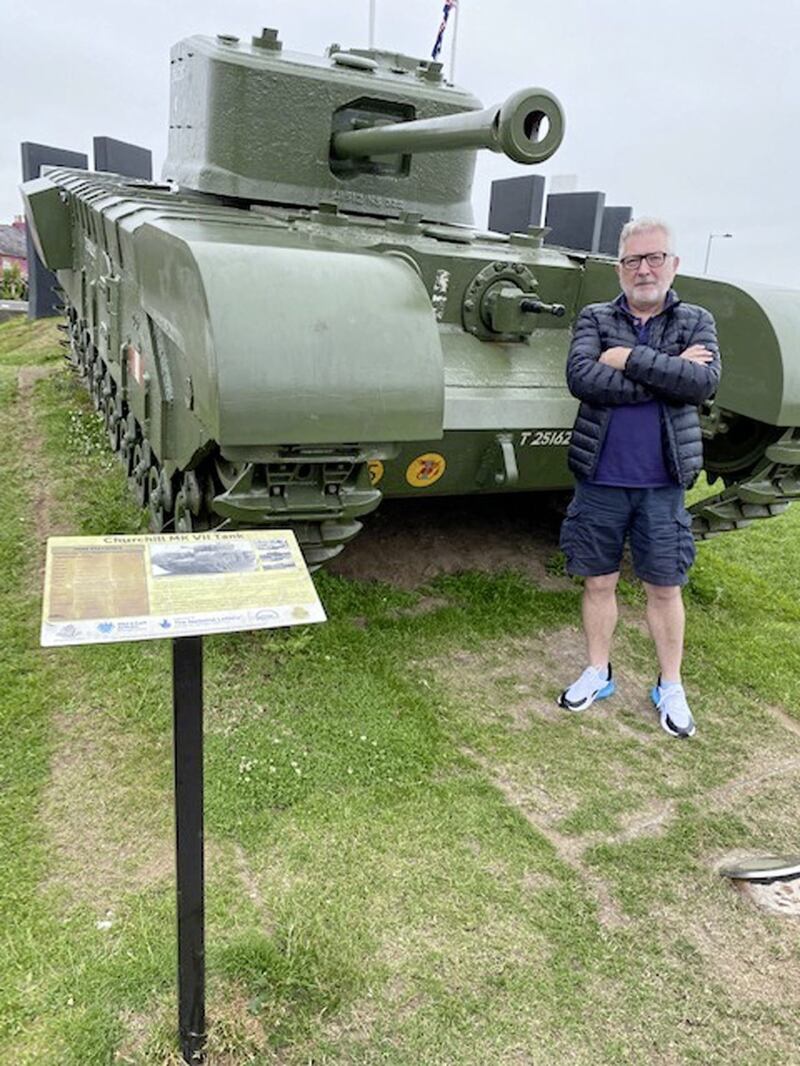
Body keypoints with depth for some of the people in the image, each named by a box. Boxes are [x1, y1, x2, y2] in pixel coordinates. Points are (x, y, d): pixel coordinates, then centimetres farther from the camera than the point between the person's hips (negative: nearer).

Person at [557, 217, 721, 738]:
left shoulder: (696, 322, 5)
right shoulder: (595, 318, 3)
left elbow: (705, 382, -15)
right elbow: (581, 378, -16)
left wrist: (630, 358, -17)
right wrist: (667, 374, -16)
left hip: (662, 485, 0)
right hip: (600, 481, 0)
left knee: (665, 588, 8)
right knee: (599, 582, 11)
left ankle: (670, 688, 26)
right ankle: (598, 674, 30)